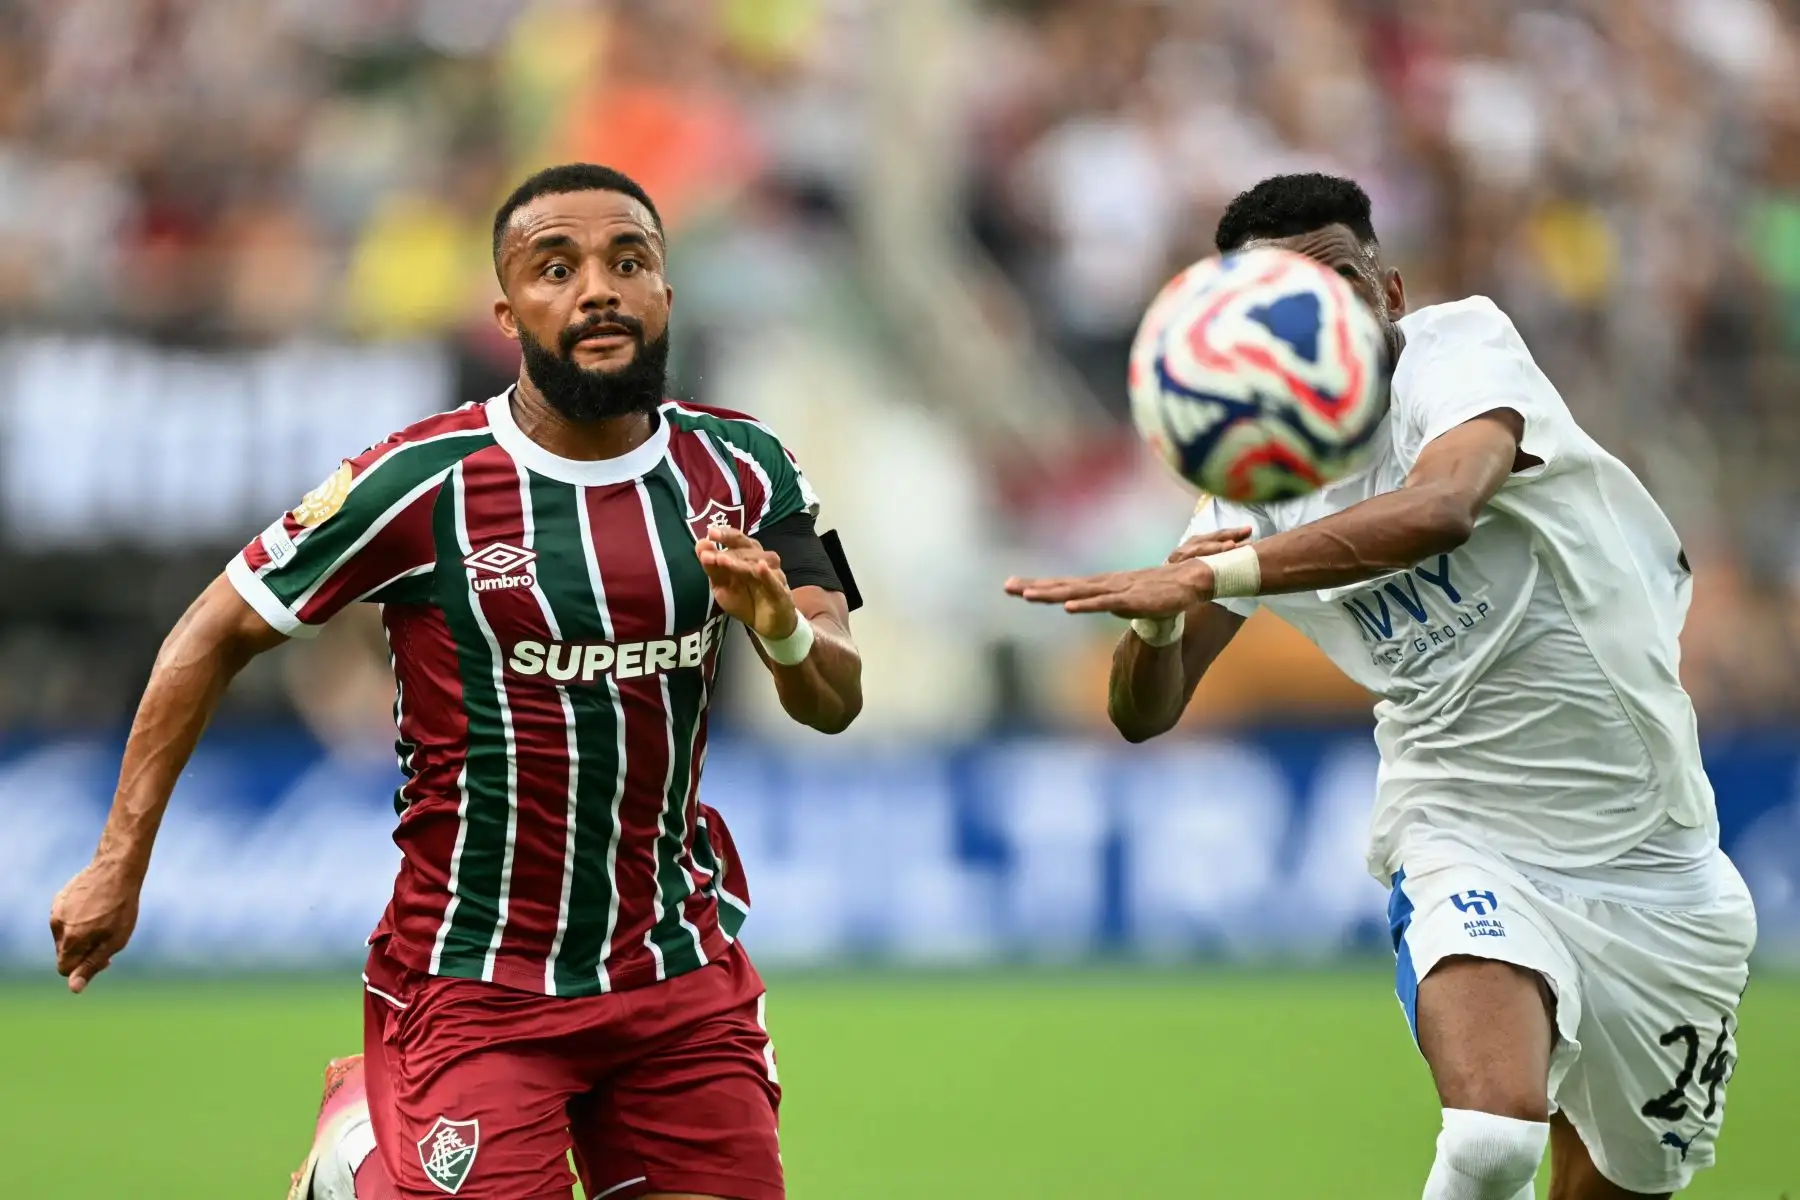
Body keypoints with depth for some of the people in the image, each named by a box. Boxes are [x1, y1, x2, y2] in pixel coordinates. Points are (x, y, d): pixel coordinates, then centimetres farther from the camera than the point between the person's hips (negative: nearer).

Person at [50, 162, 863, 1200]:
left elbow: (837, 703, -1)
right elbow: (216, 636, -4)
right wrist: (120, 864, -5)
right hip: (473, 987, -4)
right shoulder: (423, 484, -12)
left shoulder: (742, 472, 0)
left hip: (682, 981, 4)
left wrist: (784, 631, -24)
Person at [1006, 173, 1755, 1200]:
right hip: (1471, 847, 0)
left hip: (1662, 862, 0)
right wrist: (1155, 620, -23)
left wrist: (1210, 575, -38)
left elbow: (1440, 510, -34)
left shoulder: (1463, 344, -11)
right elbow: (1145, 713, 0)